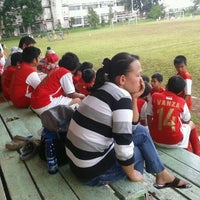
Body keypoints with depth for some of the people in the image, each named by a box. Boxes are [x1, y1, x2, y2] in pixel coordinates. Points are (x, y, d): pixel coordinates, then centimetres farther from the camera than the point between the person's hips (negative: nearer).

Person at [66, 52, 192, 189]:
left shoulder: (106, 89, 5)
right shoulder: (121, 97, -22)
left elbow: (131, 127, 12)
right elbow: (124, 150, -23)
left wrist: (134, 98, -1)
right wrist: (132, 174, -4)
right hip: (91, 170, -8)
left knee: (142, 132, 11)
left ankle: (162, 175, 26)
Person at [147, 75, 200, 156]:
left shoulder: (155, 97, -7)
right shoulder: (181, 102, -8)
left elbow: (149, 118, -2)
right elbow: (187, 121, 6)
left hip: (156, 138, 1)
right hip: (175, 140, -1)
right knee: (191, 124, 27)